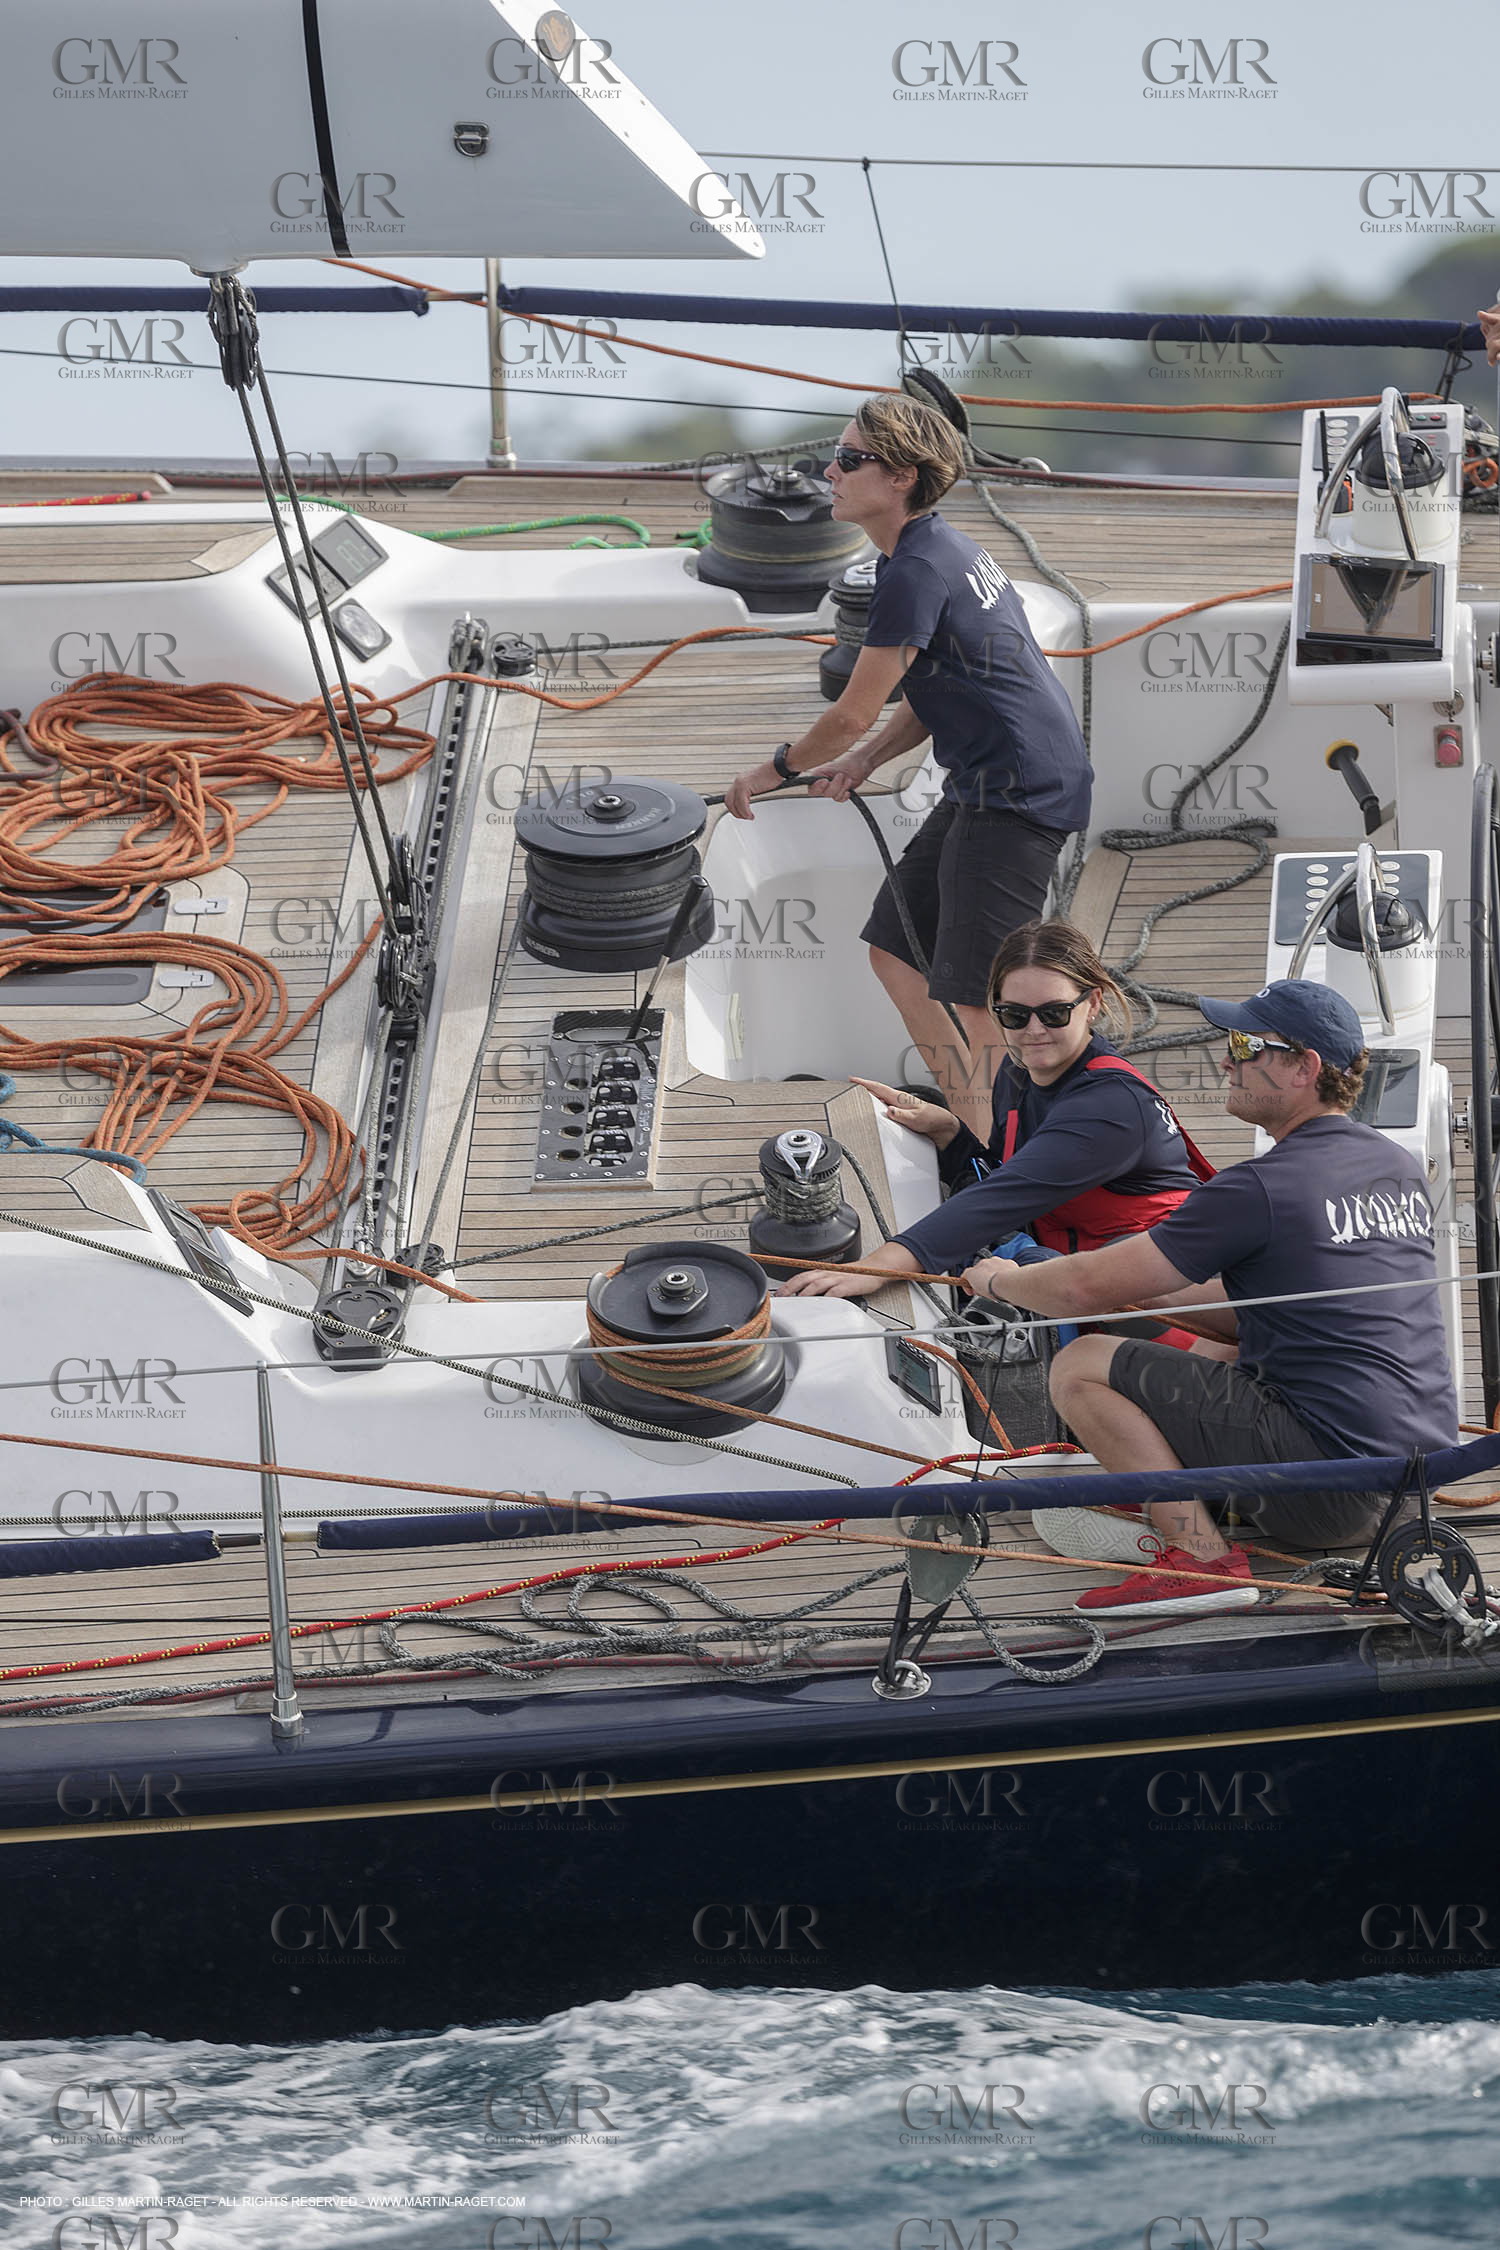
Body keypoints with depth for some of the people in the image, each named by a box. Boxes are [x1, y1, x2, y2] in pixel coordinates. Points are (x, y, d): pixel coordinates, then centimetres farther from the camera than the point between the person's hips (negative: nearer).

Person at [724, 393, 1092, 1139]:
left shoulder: (917, 571, -18)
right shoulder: (939, 547, 14)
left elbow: (852, 714, -13)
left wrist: (777, 769, 4)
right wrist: (863, 761, 9)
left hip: (1017, 792, -11)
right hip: (987, 789, 11)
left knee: (973, 995, -12)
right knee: (896, 949, 15)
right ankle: (972, 1128, 22)